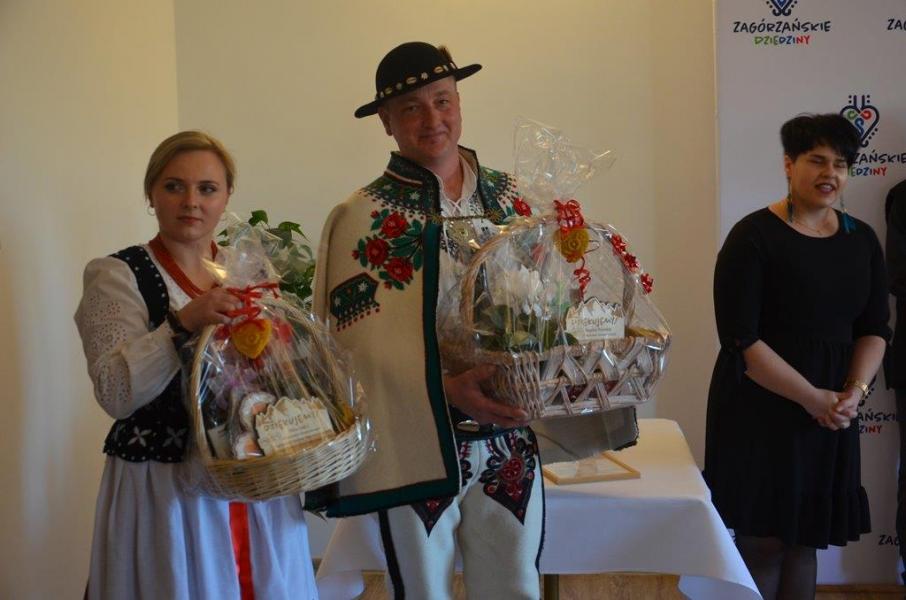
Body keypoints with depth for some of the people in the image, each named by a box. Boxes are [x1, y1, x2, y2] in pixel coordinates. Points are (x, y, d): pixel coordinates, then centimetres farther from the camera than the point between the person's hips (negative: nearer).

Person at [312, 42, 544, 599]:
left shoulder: (508, 196, 7)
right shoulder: (362, 217, -7)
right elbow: (361, 342, -13)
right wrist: (445, 389, -24)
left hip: (510, 434, 4)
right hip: (418, 445, -3)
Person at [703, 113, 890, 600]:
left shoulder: (861, 240, 8)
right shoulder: (754, 237, -10)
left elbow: (875, 328, 10)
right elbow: (741, 339, -15)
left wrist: (855, 390, -8)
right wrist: (812, 397, -16)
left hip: (834, 412, 5)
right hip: (761, 408, -5)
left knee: (805, 540, 13)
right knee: (762, 540, 2)